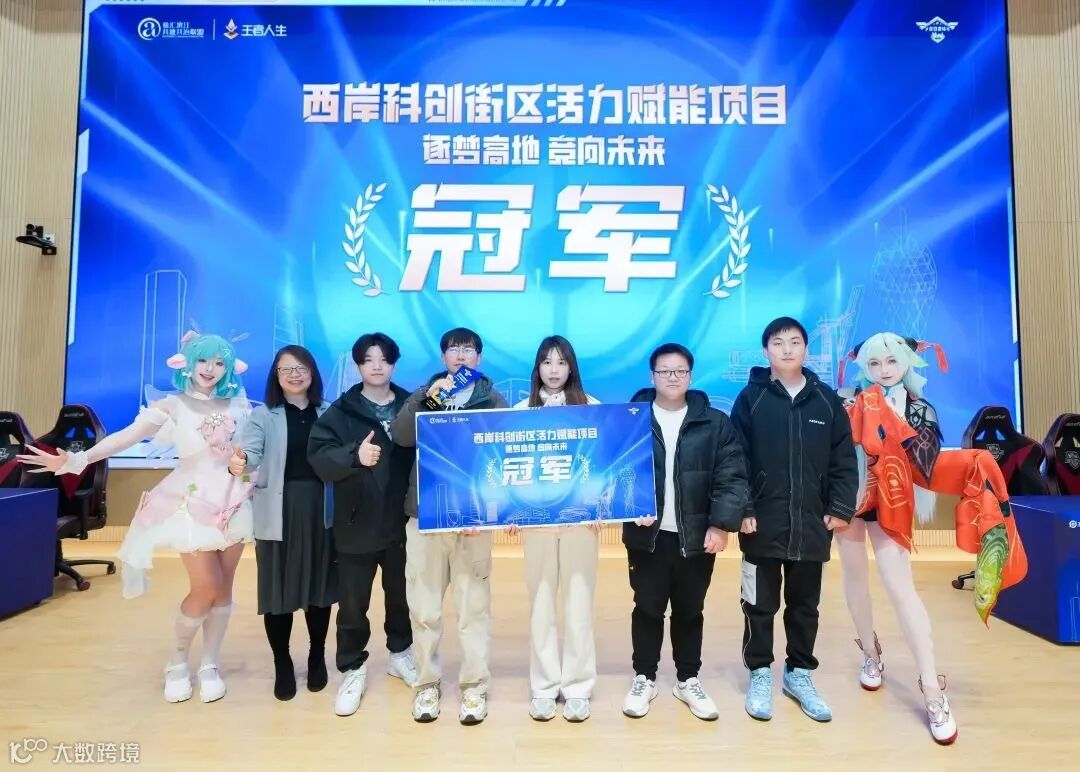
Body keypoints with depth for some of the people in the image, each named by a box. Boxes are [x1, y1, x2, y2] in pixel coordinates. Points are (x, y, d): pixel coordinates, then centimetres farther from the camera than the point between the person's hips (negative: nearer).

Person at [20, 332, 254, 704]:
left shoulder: (237, 404, 3)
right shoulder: (172, 406, -5)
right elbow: (127, 435, -16)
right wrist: (79, 459, -26)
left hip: (234, 502, 3)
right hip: (193, 505, -3)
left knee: (223, 588, 6)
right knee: (205, 589, -5)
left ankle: (210, 666, 21)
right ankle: (177, 662, 20)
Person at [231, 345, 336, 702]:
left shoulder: (328, 414, 7)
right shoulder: (263, 415, 0)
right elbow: (248, 451, -16)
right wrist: (238, 463, -39)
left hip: (321, 511, 2)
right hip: (278, 514, -1)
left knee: (319, 587, 11)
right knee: (278, 591, 4)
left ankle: (317, 658, 32)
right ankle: (282, 666, 25)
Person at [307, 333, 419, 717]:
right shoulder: (340, 411, -2)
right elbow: (318, 457, -13)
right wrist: (354, 455, -31)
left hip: (402, 523, 2)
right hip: (357, 525, -1)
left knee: (402, 595, 18)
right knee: (352, 603, 8)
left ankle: (400, 653, 40)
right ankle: (353, 670, 27)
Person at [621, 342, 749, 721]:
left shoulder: (715, 423, 0)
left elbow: (731, 477, -3)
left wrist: (722, 524, -13)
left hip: (697, 536, 1)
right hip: (647, 535, -1)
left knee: (689, 611, 15)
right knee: (647, 608, 12)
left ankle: (688, 680, 33)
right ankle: (644, 678, 30)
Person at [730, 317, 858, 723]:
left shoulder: (827, 400, 4)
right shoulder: (751, 398, -2)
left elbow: (844, 460, 5)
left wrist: (841, 508, -2)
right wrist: (741, 509, -11)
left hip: (812, 523, 2)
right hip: (762, 523, -2)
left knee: (805, 604, 16)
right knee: (760, 604, 9)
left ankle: (799, 673, 32)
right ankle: (760, 674, 26)